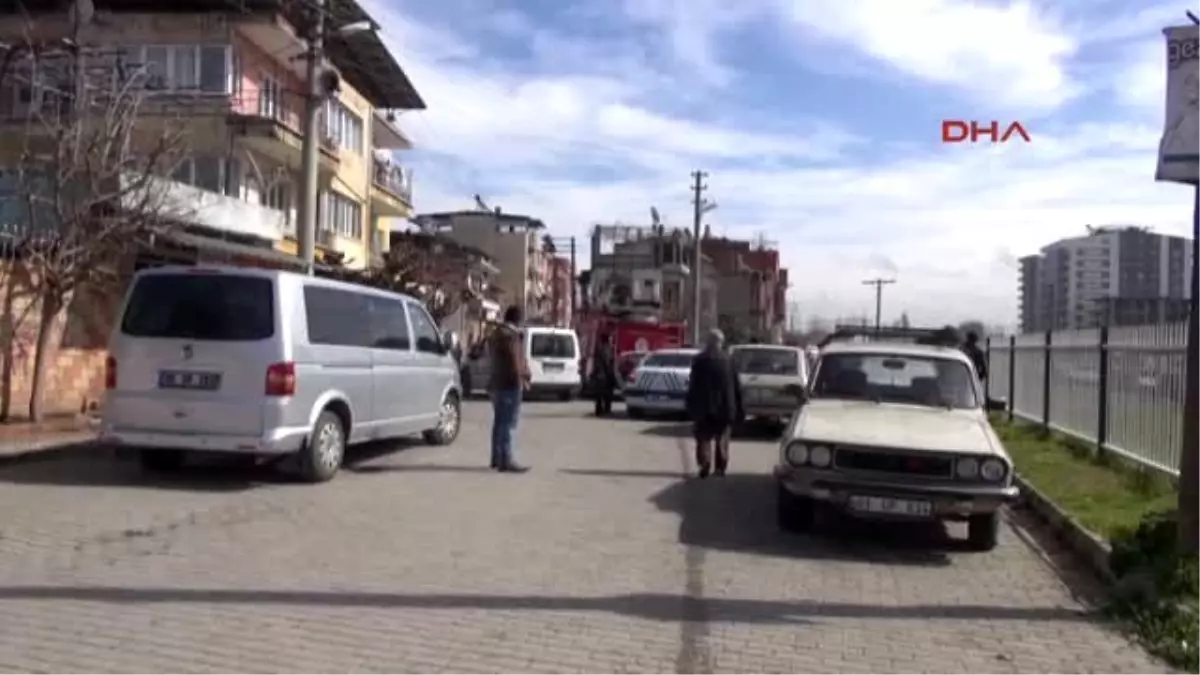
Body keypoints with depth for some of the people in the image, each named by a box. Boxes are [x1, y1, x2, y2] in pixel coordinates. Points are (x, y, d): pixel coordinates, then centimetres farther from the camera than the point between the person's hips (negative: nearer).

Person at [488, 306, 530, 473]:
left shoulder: (495, 334, 16)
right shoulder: (512, 335, -15)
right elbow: (515, 361, -18)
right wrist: (523, 378, -7)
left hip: (496, 382, 10)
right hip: (510, 384, -10)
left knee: (499, 421, 15)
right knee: (508, 423, -10)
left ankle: (496, 458, 21)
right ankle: (505, 461, -12)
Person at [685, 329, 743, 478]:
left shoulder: (700, 360, -4)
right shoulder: (727, 361, 4)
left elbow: (693, 385, -6)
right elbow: (736, 387, 5)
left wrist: (692, 407, -2)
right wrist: (737, 409, 10)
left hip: (704, 407, -2)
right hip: (725, 407, 2)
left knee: (704, 438, 4)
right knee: (722, 439, 10)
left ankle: (705, 466, -7)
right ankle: (721, 467, 7)